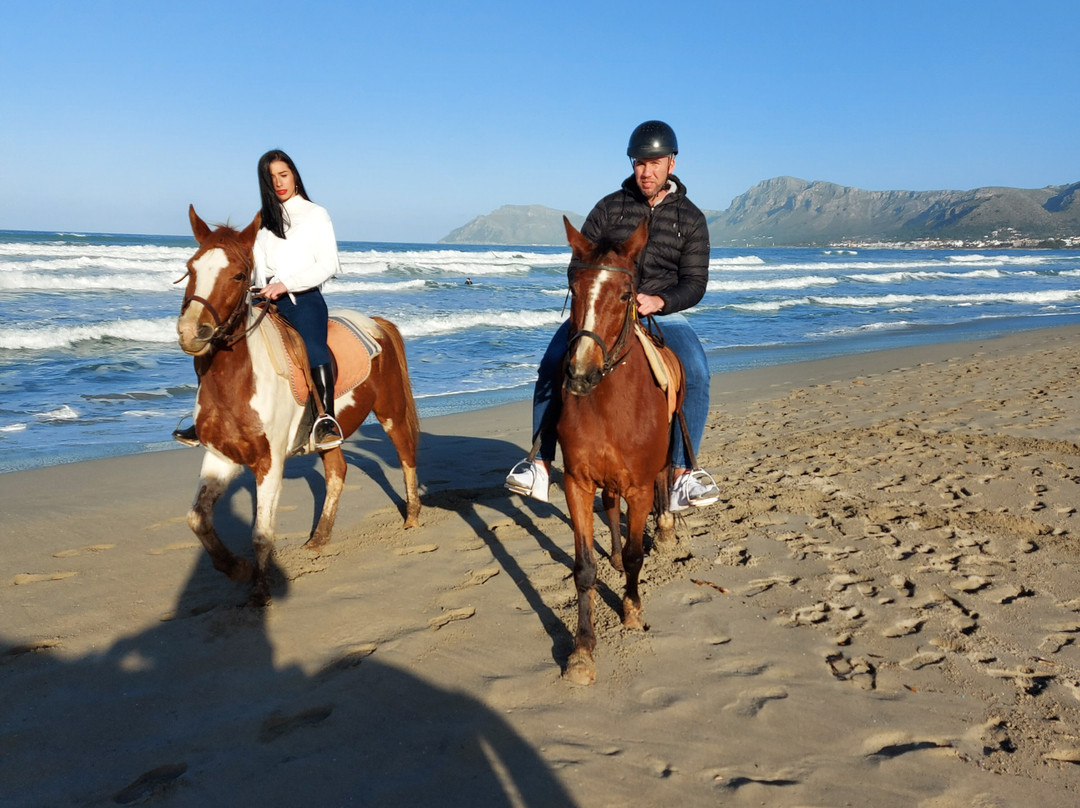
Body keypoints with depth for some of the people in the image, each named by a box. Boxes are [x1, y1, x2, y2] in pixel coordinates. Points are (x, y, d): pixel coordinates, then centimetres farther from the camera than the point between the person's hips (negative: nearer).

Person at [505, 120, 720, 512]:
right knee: (553, 362, -23)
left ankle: (683, 472, -18)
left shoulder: (691, 218, 4)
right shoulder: (610, 207, 6)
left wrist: (658, 301, -21)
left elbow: (695, 283, -1)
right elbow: (578, 266, 5)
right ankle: (541, 465, -15)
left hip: (664, 313, 0)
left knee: (695, 372, -29)